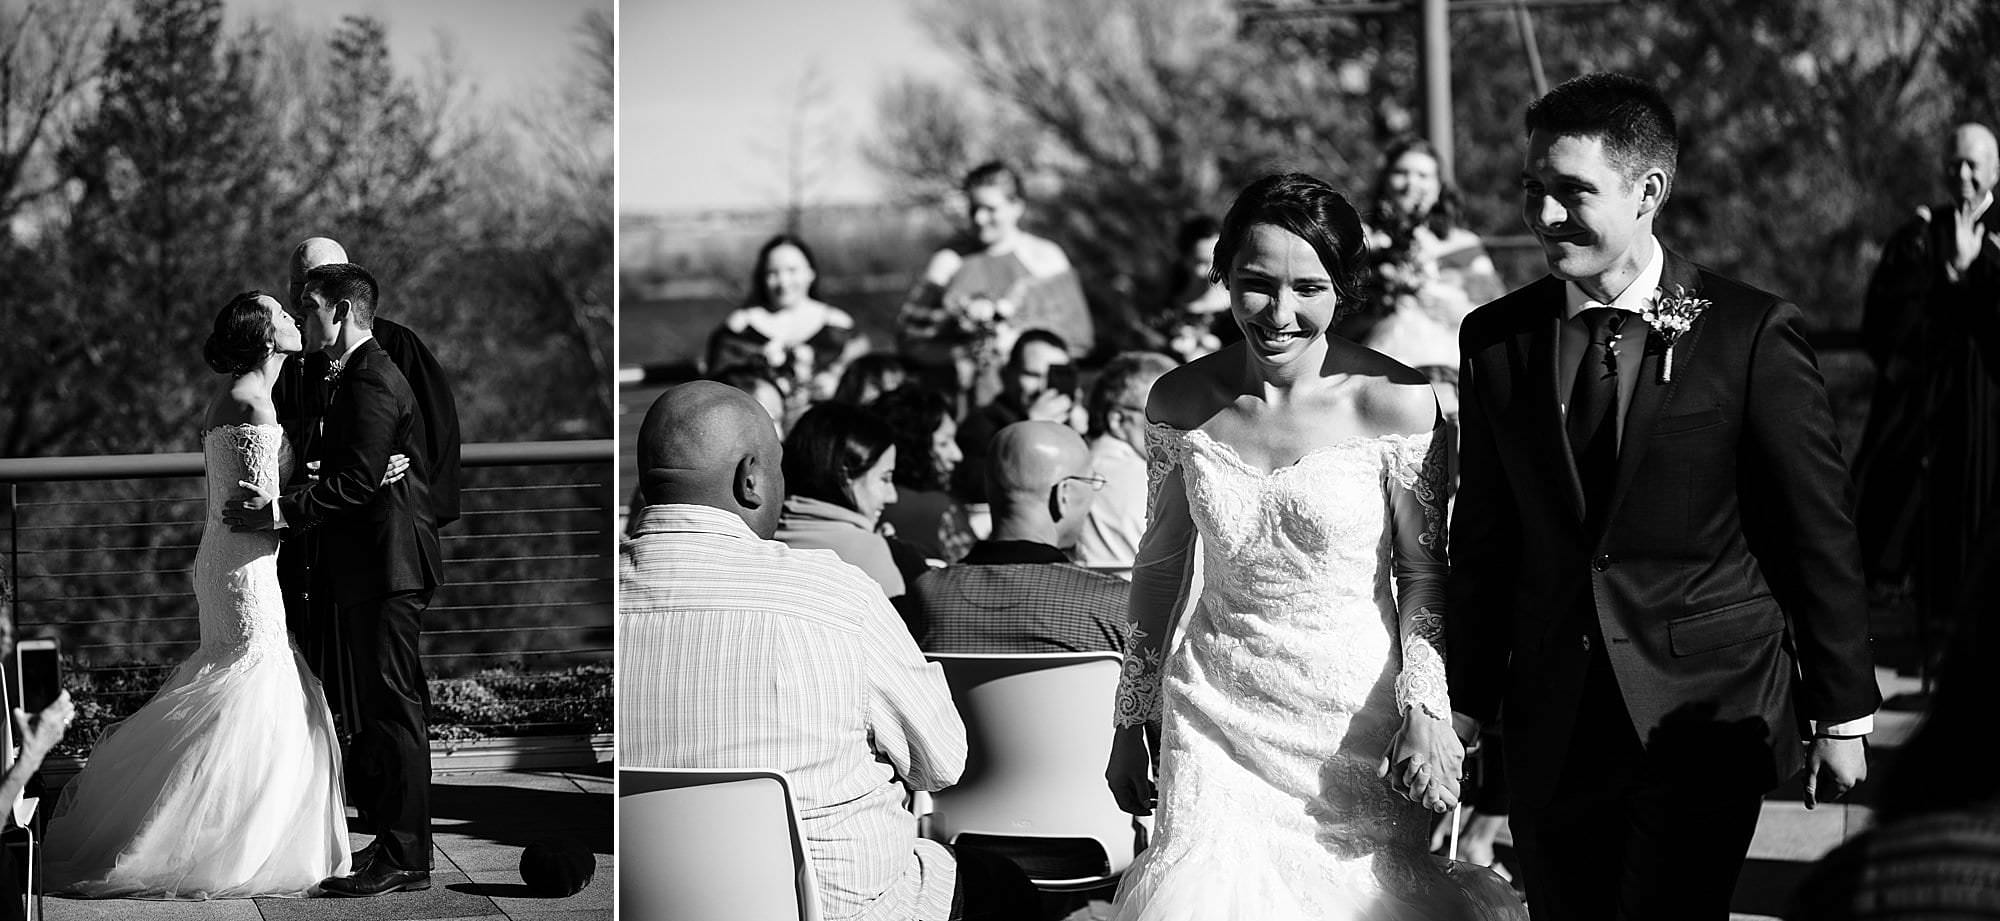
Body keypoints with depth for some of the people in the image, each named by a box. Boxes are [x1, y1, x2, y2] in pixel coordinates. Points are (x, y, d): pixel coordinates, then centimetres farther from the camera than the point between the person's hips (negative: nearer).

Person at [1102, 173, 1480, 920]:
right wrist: (1132, 721, 12)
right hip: (1217, 717, 2)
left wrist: (1427, 712, -15)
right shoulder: (1182, 402, -2)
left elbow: (1424, 575, -3)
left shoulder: (1395, 404, -11)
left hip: (1353, 717, -2)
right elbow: (1161, 564, 9)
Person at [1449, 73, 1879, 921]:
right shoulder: (1496, 338, 6)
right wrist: (1465, 705, 10)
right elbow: (1483, 538, 12)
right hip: (1549, 732, 4)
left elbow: (1819, 534, -2)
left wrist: (1842, 715, 0)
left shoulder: (1750, 333, -5)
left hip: (1706, 718, -4)